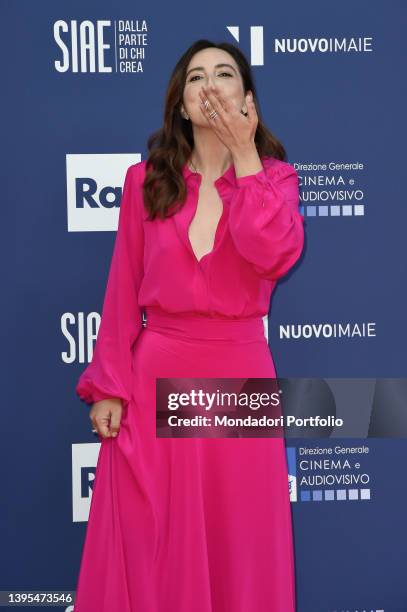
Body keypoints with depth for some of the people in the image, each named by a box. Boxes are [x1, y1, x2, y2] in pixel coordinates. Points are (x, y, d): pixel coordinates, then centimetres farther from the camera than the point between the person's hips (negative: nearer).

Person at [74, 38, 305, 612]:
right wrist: (108, 387, -4)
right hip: (157, 375, 0)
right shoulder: (146, 180, 2)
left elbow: (274, 256, -19)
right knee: (148, 541, 7)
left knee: (237, 539, 9)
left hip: (238, 373, 0)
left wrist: (244, 156, -14)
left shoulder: (276, 176, 2)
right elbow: (123, 291, 2)